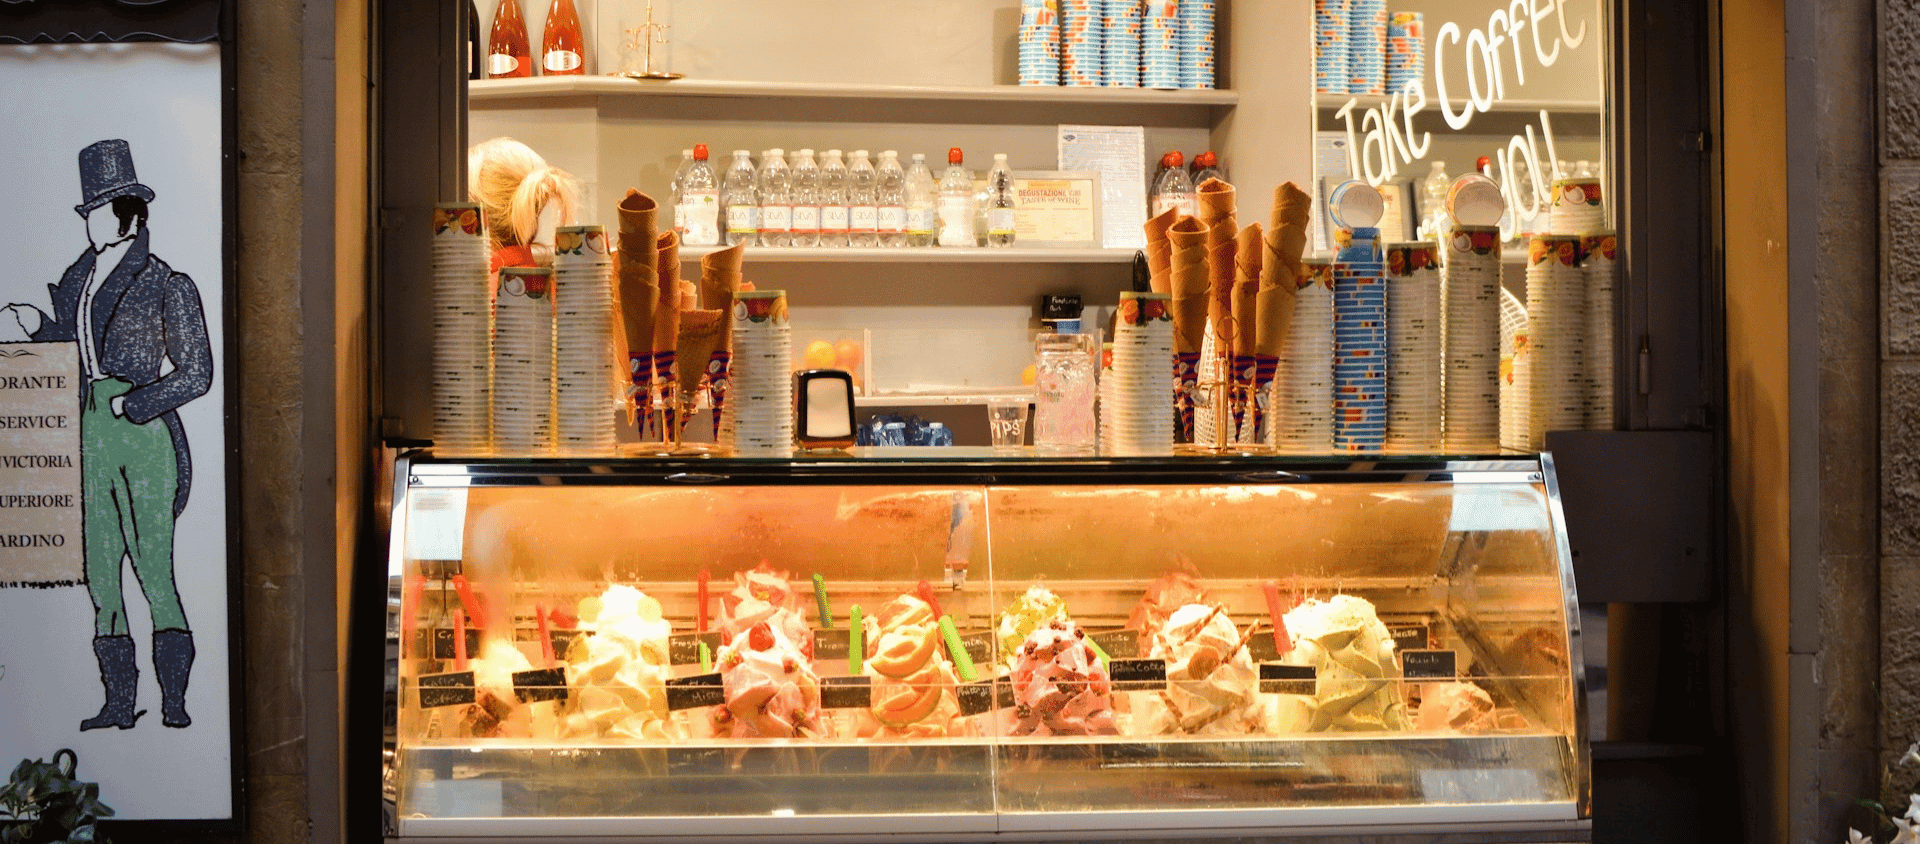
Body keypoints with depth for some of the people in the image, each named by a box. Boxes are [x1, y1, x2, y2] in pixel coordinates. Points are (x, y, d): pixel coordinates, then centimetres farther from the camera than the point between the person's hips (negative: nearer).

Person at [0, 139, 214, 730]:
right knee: (100, 567, 5)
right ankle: (119, 699, 10)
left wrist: (134, 404, -10)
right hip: (91, 432, 6)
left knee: (152, 562, -8)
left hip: (144, 431, -6)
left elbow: (196, 374, -4)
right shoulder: (79, 278, 14)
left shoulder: (164, 283, -4)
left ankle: (174, 699, -3)